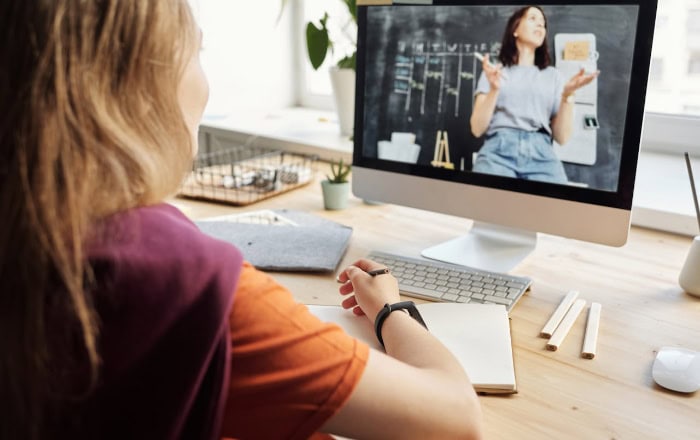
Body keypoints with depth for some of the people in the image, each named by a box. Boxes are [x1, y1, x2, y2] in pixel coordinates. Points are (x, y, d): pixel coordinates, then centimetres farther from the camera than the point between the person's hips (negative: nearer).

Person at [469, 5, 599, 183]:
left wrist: (567, 95, -2)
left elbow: (562, 137, 11)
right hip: (499, 150, -1)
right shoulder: (494, 70, 17)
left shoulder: (553, 76, 20)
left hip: (541, 155, 2)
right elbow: (477, 129, 5)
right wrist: (494, 89, -7)